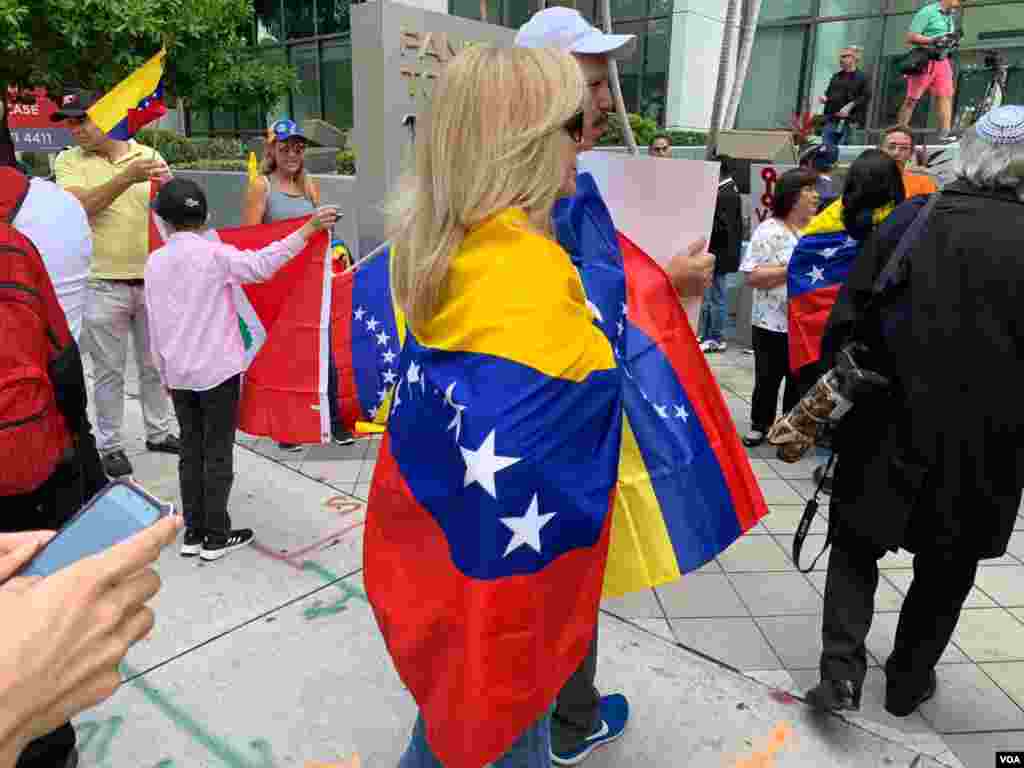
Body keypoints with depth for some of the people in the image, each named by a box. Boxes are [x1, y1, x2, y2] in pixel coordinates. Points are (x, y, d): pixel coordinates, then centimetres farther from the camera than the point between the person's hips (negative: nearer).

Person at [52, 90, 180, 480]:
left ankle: (158, 432, 31)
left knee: (154, 364, 15)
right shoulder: (69, 161, -1)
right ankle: (110, 445, 21)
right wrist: (127, 177, -26)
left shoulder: (148, 155, 4)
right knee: (109, 372, 7)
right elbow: (80, 207, -19)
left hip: (152, 280, 2)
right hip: (102, 285, -2)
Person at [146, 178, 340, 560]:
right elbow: (262, 264, -23)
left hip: (178, 373, 5)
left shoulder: (155, 261, 4)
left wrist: (164, 372, 18)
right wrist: (309, 228, -21)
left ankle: (193, 533, 22)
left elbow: (155, 324, 8)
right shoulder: (214, 253, -11)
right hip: (217, 371, -5)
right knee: (218, 454, 5)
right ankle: (216, 537, 13)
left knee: (191, 451, 14)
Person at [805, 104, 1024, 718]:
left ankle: (842, 667, 6)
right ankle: (909, 678, 32)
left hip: (890, 422, 0)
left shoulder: (907, 219, -5)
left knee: (857, 542, 16)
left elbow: (848, 318, -3)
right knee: (947, 563, 19)